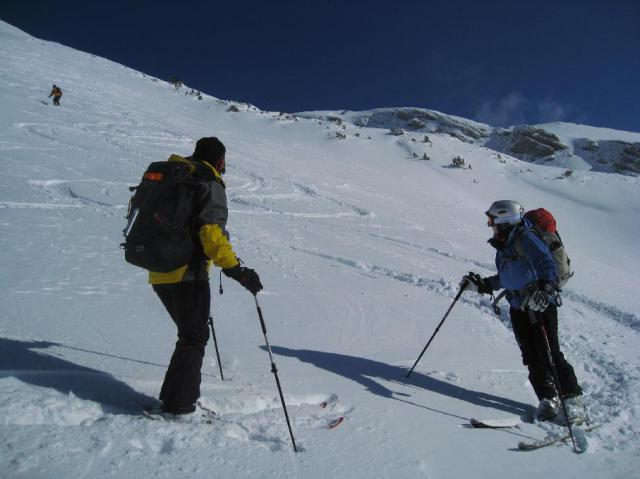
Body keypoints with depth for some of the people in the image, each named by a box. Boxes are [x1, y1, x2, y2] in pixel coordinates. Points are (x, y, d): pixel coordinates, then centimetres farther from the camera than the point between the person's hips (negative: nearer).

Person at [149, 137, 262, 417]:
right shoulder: (210, 184, -8)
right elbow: (211, 230, -22)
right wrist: (234, 268, -26)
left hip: (159, 273, 8)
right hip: (187, 273, -8)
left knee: (190, 334, 20)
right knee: (194, 339, 2)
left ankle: (174, 397, 25)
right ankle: (178, 405, 4)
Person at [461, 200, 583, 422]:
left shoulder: (525, 239, -13)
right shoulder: (502, 245, 13)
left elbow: (548, 265, -25)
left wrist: (544, 289, -41)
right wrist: (481, 285, 19)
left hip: (541, 304, -8)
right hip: (518, 308, 8)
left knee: (550, 353, -6)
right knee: (531, 356, 5)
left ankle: (572, 397, 10)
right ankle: (548, 398, 15)